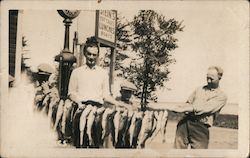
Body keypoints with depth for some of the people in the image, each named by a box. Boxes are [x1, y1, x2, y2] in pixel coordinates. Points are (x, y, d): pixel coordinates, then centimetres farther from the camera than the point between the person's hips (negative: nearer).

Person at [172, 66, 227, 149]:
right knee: (179, 148, 2)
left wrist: (184, 109, -19)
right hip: (185, 123, 4)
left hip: (201, 127, -4)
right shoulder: (199, 90, 21)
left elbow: (206, 107, -11)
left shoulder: (221, 96, 3)